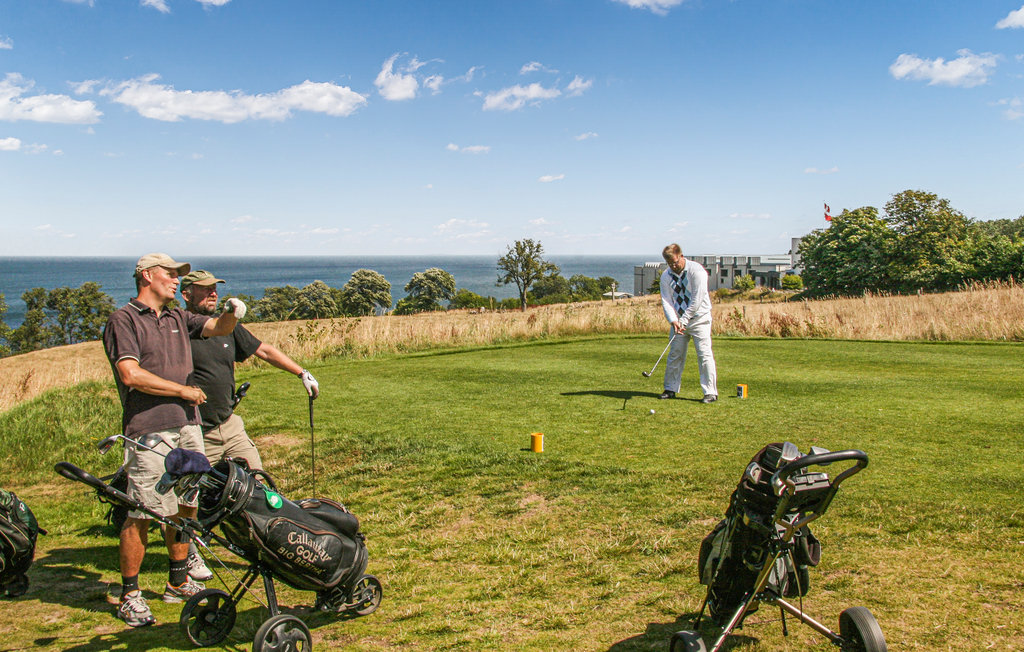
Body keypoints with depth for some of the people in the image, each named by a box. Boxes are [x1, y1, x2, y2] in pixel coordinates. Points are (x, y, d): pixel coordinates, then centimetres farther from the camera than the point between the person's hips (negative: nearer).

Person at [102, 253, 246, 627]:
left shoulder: (178, 318, 18)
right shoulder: (123, 320, -4)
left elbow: (216, 328, 14)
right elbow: (131, 375, -14)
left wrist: (232, 315, -10)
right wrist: (183, 390, -9)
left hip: (187, 426, 7)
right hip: (149, 432, -7)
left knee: (185, 508, 12)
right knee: (141, 516, -4)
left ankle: (178, 582, 26)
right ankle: (129, 596, 7)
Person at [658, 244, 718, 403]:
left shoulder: (696, 270, -14)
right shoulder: (666, 276, 2)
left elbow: (697, 300, -17)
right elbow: (666, 300, -3)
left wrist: (684, 320, -17)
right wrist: (674, 321, -18)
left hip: (699, 319, -5)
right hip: (678, 321, 5)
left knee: (704, 354, -9)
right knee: (675, 354, 7)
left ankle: (711, 392, -6)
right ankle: (670, 389, 18)